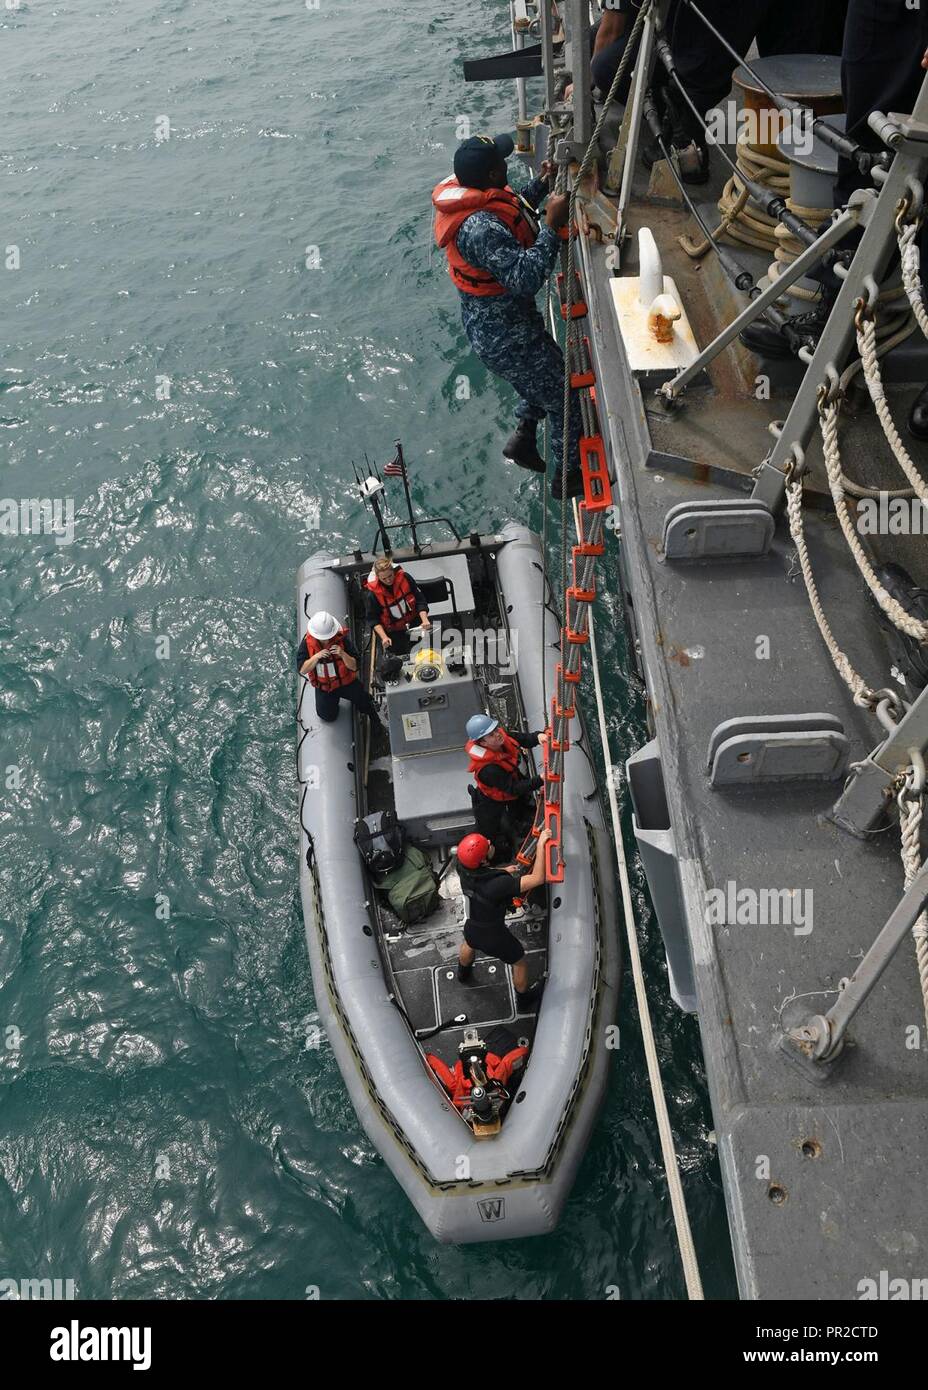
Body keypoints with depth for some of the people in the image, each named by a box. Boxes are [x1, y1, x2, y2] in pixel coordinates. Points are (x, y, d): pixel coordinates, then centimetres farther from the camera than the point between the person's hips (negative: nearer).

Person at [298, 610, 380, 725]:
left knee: (364, 702, -4)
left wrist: (343, 654, -35)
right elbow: (302, 670, -17)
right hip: (323, 686, 1)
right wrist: (317, 656, -32)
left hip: (346, 681, 0)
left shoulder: (342, 639, -20)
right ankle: (334, 698, 34)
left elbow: (354, 667, -16)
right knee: (327, 716, 0)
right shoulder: (307, 643, -17)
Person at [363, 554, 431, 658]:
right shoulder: (372, 592, -21)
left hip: (414, 623, 2)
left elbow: (419, 599, -11)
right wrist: (384, 637, -24)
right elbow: (373, 619, -12)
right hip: (393, 632, -2)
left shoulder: (404, 577, -17)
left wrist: (425, 620, -24)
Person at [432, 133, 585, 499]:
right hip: (504, 336, -10)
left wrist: (541, 185, 10)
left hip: (490, 320, 10)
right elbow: (525, 278, -39)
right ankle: (569, 476, 25)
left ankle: (523, 437, 42)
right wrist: (552, 225, -36)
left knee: (551, 368, 31)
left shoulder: (464, 194, -2)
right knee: (564, 397, 8)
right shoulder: (480, 228, -34)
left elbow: (511, 216, 18)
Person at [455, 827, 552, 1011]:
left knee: (469, 944, 41)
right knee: (520, 963, 25)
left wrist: (502, 872, 0)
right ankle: (524, 1000, 51)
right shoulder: (498, 884, -42)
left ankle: (463, 973, 71)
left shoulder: (462, 867, -23)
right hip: (495, 938, -5)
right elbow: (538, 879, -41)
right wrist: (541, 844, -37)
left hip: (471, 929, 5)